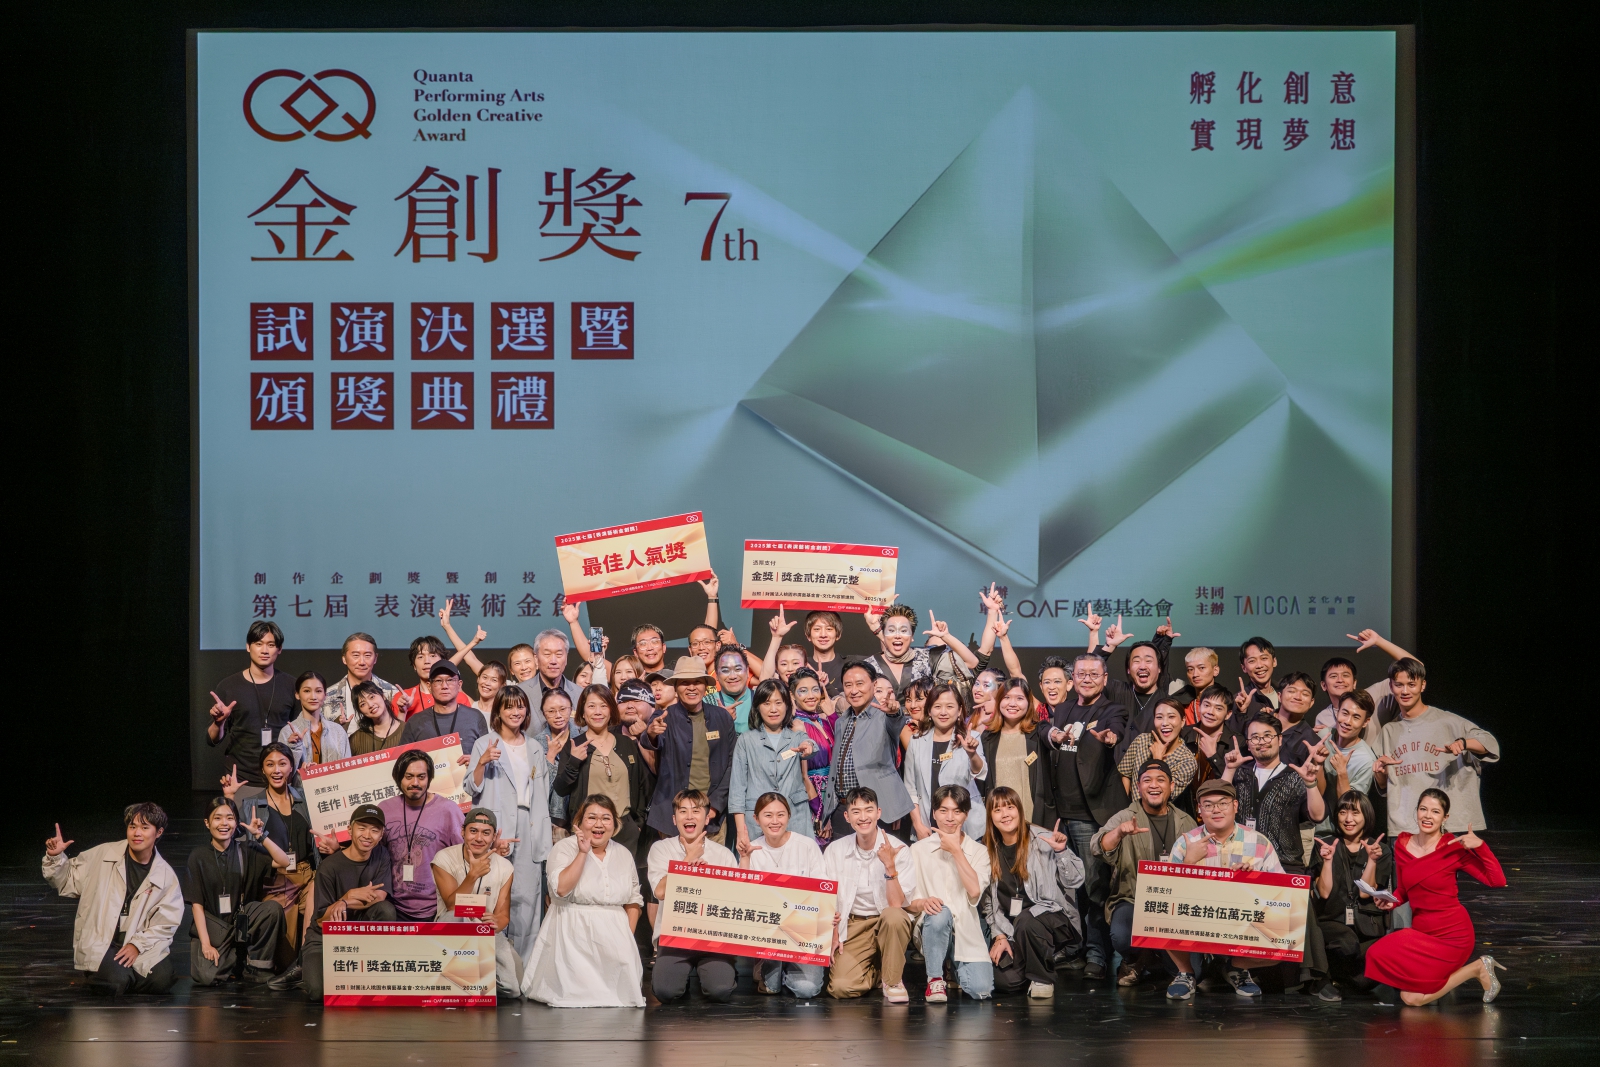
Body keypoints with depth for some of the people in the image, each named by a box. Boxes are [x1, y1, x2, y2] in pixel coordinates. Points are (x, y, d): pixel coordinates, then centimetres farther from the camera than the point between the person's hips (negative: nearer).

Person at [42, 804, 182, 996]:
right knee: (114, 981, -30)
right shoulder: (101, 855, 1)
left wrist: (137, 945, -14)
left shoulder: (166, 876, 3)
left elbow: (165, 923, 0)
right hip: (99, 942, -2)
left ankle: (125, 976, 8)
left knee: (160, 980, -25)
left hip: (141, 942, 2)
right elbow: (67, 881, 9)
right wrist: (55, 858, -10)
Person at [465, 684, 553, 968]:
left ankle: (524, 963, 3)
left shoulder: (535, 748, 17)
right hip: (497, 828, -4)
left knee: (527, 897, -2)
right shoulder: (484, 744, 4)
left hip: (528, 830, 4)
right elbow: (473, 790, -2)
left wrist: (544, 838, 14)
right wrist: (482, 763, -19)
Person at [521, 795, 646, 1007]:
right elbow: (561, 888, -18)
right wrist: (583, 852, -16)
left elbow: (634, 901, 16)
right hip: (573, 935, -4)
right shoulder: (565, 848, -1)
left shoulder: (623, 855, 14)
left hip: (613, 936, 4)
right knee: (577, 993, -21)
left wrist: (628, 937, 1)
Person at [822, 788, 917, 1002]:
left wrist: (889, 865, -29)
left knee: (892, 915, -38)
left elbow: (896, 904, -18)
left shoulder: (898, 850, -10)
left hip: (889, 924, -2)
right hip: (852, 926, 2)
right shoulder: (835, 850, -1)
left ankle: (893, 981, -13)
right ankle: (875, 970, 14)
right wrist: (832, 934, -5)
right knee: (841, 988, -22)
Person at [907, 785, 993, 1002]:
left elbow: (975, 891, -12)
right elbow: (905, 901, 2)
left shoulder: (979, 852, 7)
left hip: (967, 933, 1)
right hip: (933, 929, -1)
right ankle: (935, 980, -15)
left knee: (981, 990, -20)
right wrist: (922, 903, -21)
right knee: (940, 913, -36)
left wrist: (956, 850, -10)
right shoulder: (919, 850, 6)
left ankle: (958, 967, 17)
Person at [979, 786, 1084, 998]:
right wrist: (999, 935, -3)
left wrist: (1062, 851, -24)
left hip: (1051, 915, -4)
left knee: (1025, 921, -38)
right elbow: (988, 901, 8)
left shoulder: (1044, 840, -6)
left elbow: (1075, 881, -10)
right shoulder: (989, 852, 7)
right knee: (1005, 981, -19)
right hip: (1009, 926, 4)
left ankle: (1042, 979, -12)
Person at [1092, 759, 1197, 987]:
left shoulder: (1186, 822, 11)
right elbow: (1099, 849, -20)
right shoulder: (1125, 818, 0)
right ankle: (1134, 963, 8)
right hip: (1132, 899, -2)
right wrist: (1120, 832, -40)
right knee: (1123, 937, -33)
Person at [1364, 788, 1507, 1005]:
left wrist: (1480, 846, -23)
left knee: (1413, 998, -15)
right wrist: (1390, 901, -6)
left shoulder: (1453, 847, -10)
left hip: (1452, 935, -6)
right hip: (1421, 932, 6)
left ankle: (1477, 968, 5)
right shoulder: (1402, 844, 3)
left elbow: (1497, 881, -14)